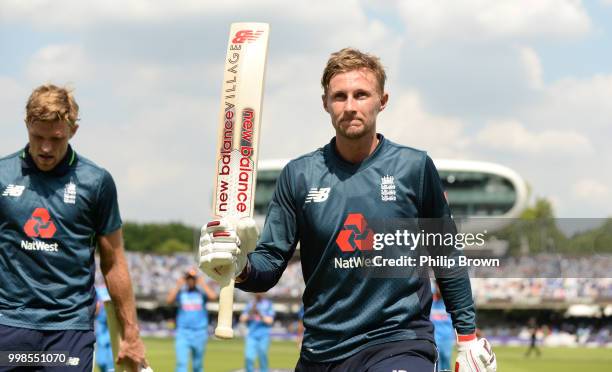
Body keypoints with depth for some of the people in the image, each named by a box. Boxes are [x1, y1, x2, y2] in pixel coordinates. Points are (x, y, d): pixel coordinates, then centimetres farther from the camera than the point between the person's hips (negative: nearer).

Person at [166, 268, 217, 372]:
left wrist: (203, 284, -10)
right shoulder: (180, 292, 7)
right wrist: (178, 286, -12)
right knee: (181, 362, -14)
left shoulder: (202, 292, 6)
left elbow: (213, 297, -14)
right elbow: (169, 300, -10)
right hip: (183, 332, -1)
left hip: (200, 332, 1)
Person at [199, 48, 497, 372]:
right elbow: (270, 263, 4)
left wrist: (468, 336, 9)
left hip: (400, 344, -2)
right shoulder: (298, 175, 4)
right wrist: (240, 266, -18)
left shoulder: (415, 167, 1)